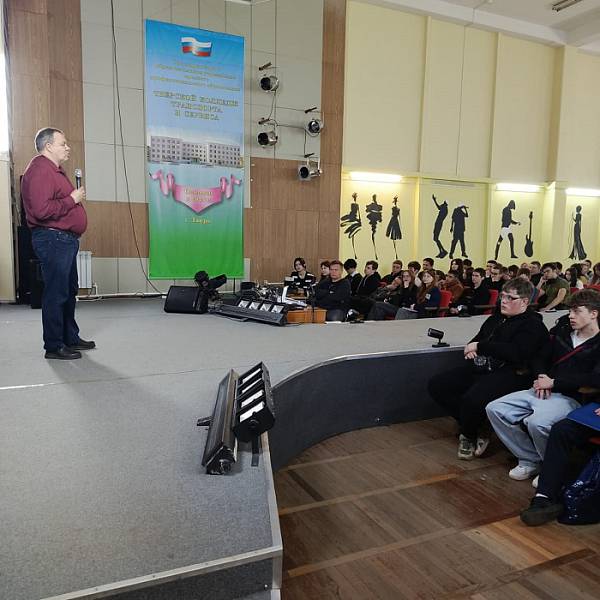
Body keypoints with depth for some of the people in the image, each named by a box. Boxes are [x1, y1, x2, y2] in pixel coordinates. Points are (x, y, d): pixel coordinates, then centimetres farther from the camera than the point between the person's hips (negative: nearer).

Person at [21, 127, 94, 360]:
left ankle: (71, 338, 29)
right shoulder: (39, 171, -14)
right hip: (52, 239, -11)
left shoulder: (54, 170, 20)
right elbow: (41, 210, -26)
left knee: (69, 291, 17)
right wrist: (72, 199, -17)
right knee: (56, 293, -5)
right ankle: (54, 346, 3)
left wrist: (76, 196, 11)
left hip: (64, 239, 11)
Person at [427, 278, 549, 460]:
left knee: (473, 399, -36)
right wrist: (471, 347, 7)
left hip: (508, 374, -9)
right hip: (479, 368, 9)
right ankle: (475, 427, 4)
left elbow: (516, 353, -20)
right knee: (436, 385, -4)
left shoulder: (533, 325, -3)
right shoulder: (495, 319, 21)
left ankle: (468, 436, -2)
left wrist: (479, 347, -14)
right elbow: (478, 338, 34)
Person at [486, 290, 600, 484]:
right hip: (543, 391, 7)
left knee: (537, 422, -36)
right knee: (494, 409, -7)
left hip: (570, 398, -7)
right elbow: (540, 358, 21)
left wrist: (554, 382, -16)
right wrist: (541, 377, -2)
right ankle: (530, 460, 3)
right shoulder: (562, 331, 14)